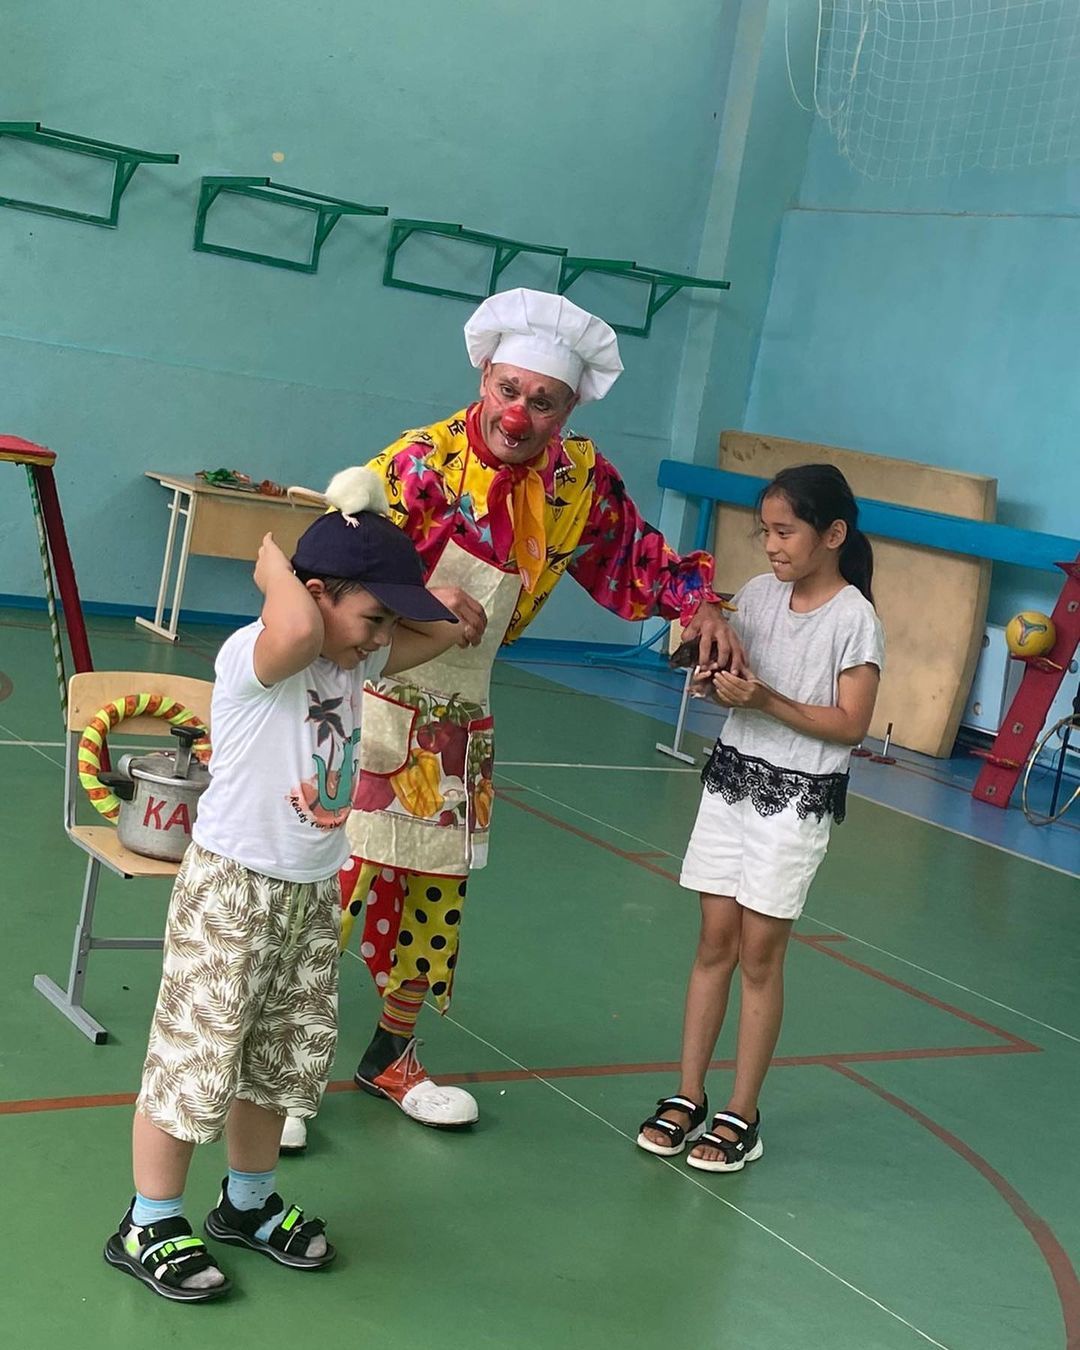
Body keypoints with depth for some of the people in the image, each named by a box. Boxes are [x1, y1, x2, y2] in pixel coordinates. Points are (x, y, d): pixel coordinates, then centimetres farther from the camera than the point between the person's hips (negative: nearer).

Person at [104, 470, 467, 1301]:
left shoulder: (356, 661, 4)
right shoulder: (253, 656, -21)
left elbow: (445, 631, 9)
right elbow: (299, 628, -43)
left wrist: (382, 588, -1)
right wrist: (274, 564, -24)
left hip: (313, 892, 8)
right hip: (231, 889, -8)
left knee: (282, 1060, 19)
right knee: (195, 1060, 1)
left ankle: (249, 1204, 37)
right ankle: (150, 1227, 17)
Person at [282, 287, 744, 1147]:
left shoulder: (578, 480, 0)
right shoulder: (425, 459, -16)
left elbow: (633, 557, 14)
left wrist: (699, 605, 1)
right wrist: (424, 581, -32)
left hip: (459, 721, 6)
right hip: (370, 699, -6)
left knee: (440, 887, 15)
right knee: (332, 880, -8)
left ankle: (392, 1055, 33)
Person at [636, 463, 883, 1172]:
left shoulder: (855, 618, -12)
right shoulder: (758, 594, 5)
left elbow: (851, 723, -12)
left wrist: (766, 701, -21)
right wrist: (715, 680, -9)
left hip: (797, 798, -5)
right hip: (732, 779, 5)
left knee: (760, 954, 1)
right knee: (716, 941, 7)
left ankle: (742, 1115, 12)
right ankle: (689, 1097, 16)